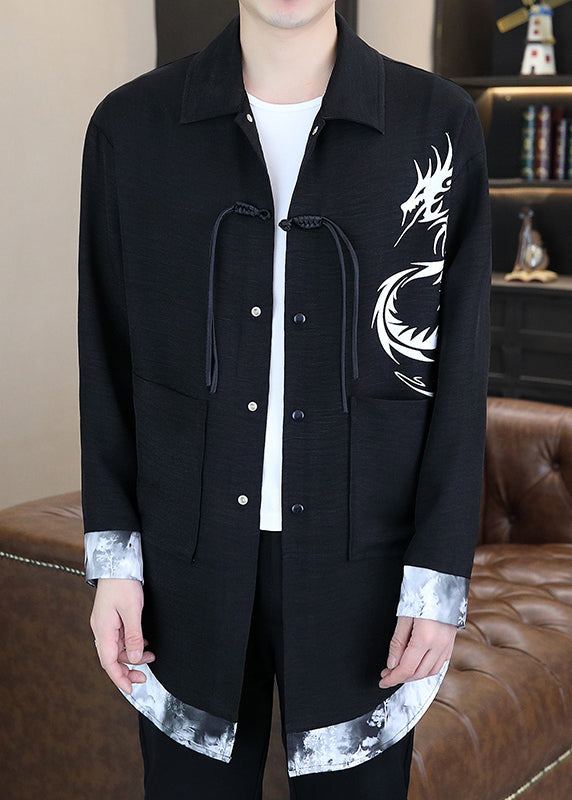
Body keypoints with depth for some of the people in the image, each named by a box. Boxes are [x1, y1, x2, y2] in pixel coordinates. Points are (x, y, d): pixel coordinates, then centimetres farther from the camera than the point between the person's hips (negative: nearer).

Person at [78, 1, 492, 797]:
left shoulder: (441, 123, -4)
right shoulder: (131, 125, 0)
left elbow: (459, 371, -3)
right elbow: (108, 355, 4)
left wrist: (441, 578, -5)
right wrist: (112, 558, 1)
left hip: (364, 563, 0)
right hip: (190, 558, 1)